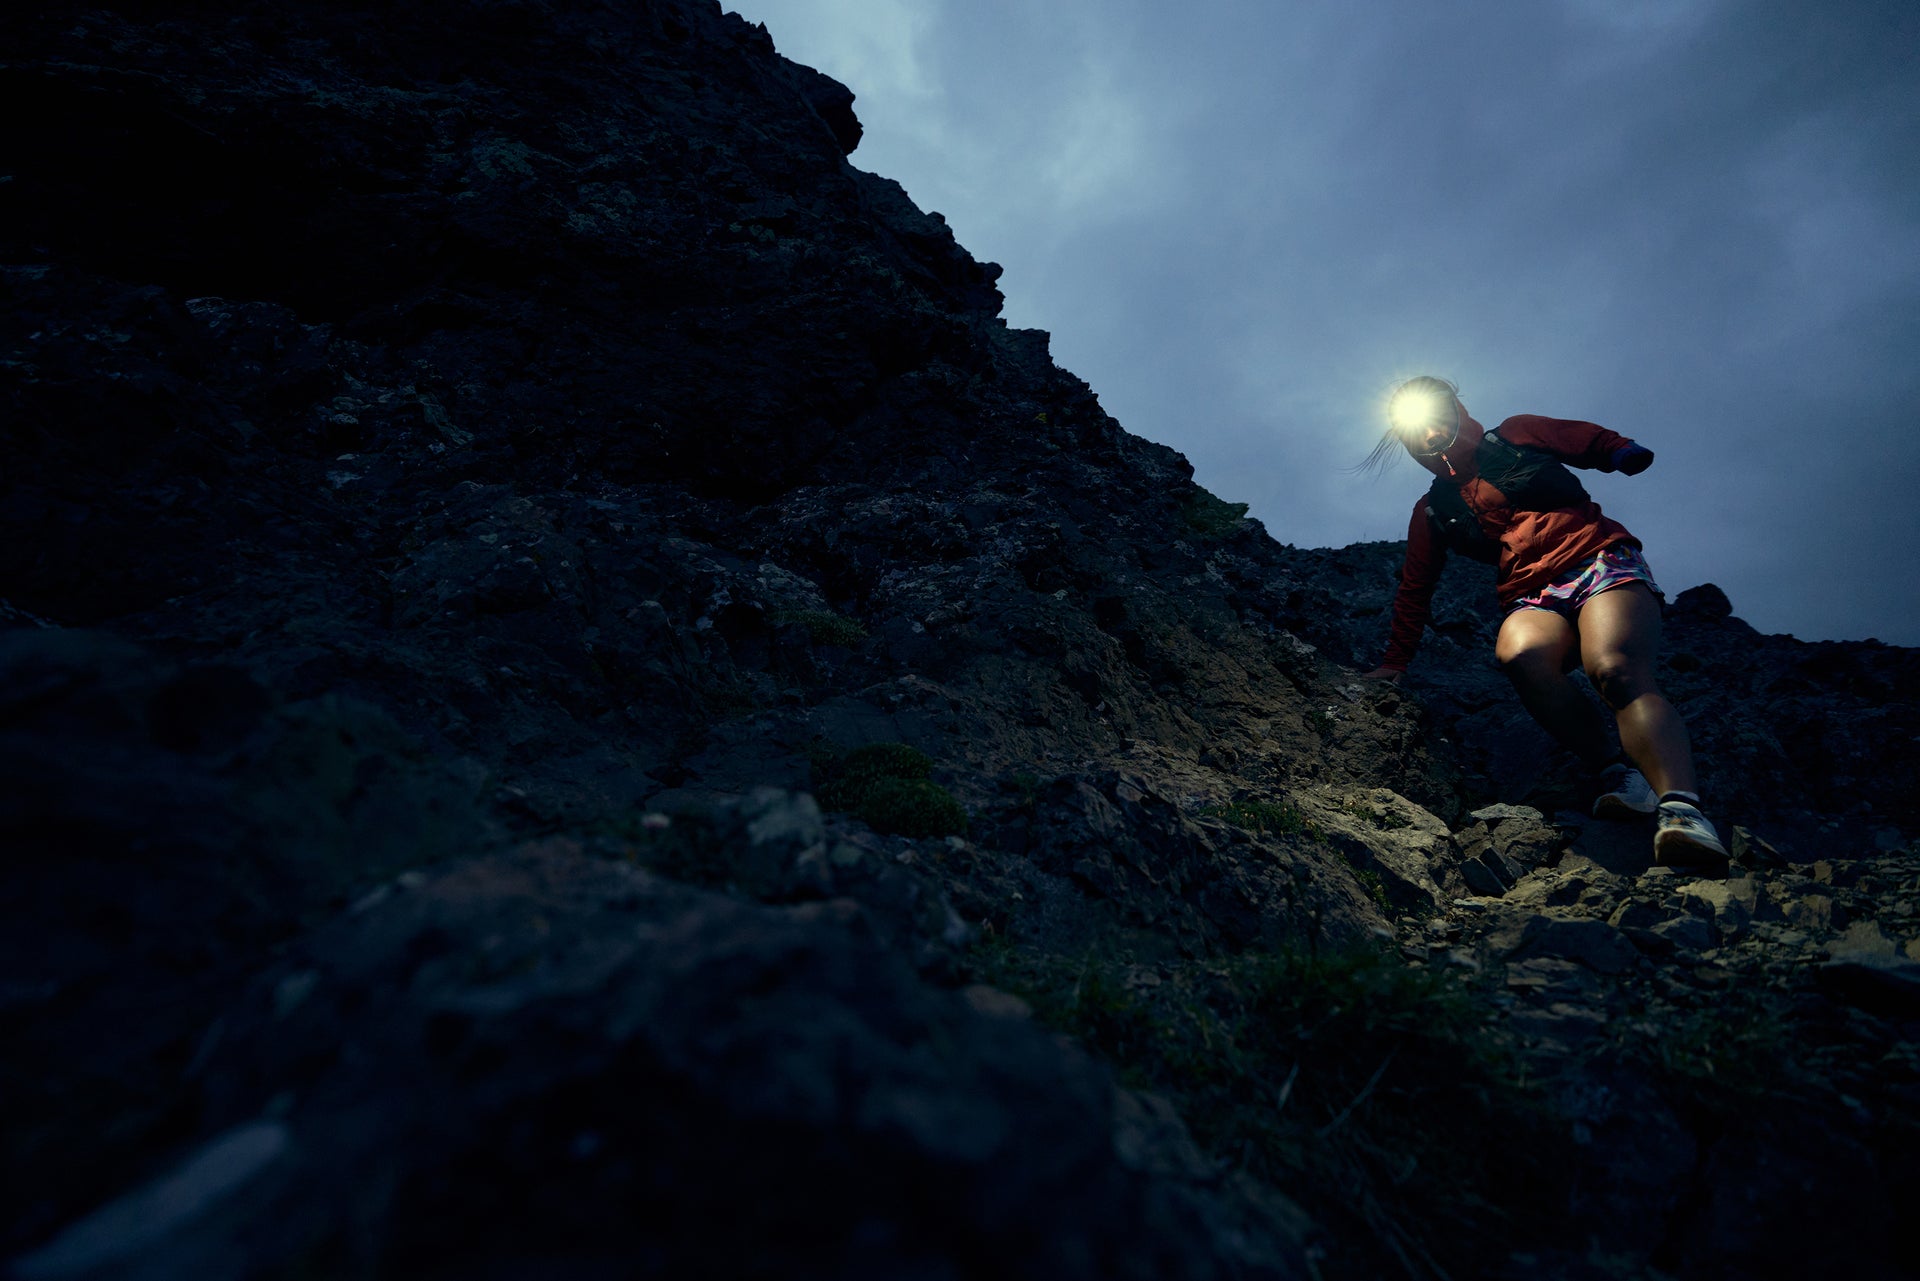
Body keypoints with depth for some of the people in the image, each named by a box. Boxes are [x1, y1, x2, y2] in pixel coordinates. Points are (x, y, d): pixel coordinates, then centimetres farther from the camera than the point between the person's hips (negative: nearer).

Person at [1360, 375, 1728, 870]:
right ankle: (1615, 771, -27)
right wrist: (1397, 660, 25)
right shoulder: (1432, 512, 22)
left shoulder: (1517, 435, 17)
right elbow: (1414, 589, 26)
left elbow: (1595, 441, 24)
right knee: (1519, 652, -35)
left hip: (1601, 560, -2)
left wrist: (1624, 451, 5)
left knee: (1618, 670, -32)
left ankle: (1681, 808, -46)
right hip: (1532, 598, 2)